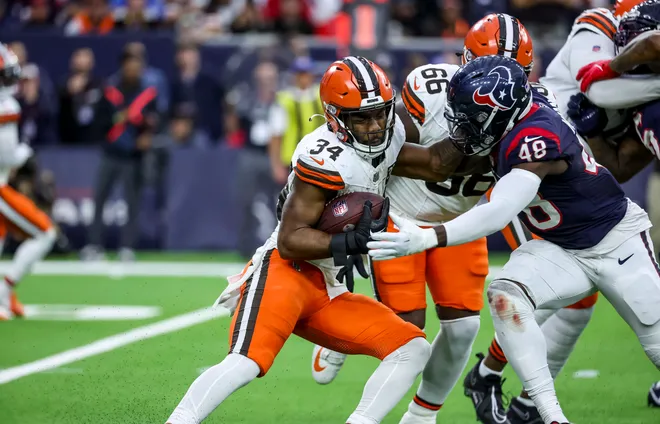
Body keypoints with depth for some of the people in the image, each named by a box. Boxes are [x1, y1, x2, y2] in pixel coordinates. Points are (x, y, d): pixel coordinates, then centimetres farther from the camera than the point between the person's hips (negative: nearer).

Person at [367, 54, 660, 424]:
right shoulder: (517, 110, -10)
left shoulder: (536, 137, -33)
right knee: (506, 296, -21)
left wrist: (425, 239, -49)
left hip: (617, 241, -7)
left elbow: (499, 214, -42)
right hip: (563, 250, 7)